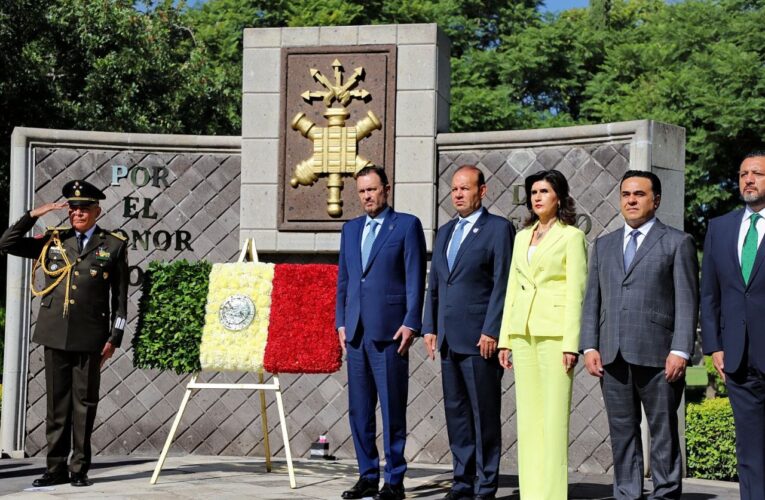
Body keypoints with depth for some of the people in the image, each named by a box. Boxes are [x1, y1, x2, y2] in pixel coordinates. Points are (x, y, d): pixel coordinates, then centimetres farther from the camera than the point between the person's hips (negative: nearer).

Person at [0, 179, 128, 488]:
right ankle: (56, 468, 11)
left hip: (90, 336, -2)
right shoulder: (52, 241, 11)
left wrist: (114, 338, -1)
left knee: (84, 403, 2)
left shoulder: (114, 246, 5)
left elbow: (120, 297, 4)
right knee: (57, 403, 6)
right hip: (55, 334, 2)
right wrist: (35, 214, -1)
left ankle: (80, 469, 9)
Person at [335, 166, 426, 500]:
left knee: (392, 408, -3)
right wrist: (341, 322, 11)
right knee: (359, 408, 8)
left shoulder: (407, 225, 1)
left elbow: (415, 279, -4)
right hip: (356, 331, 6)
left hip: (389, 331, -6)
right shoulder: (350, 229, 17)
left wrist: (410, 324, -11)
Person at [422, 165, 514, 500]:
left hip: (479, 338, -7)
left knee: (484, 414, -1)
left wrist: (491, 332, -15)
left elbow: (502, 284, -9)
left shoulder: (499, 229, -3)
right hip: (448, 339, 7)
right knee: (456, 412, 9)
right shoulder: (445, 232, 18)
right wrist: (429, 328, 11)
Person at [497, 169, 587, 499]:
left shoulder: (571, 236, -1)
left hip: (555, 332, -6)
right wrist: (505, 339, 12)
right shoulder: (522, 237, 17)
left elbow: (575, 292, -7)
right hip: (522, 331, 6)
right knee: (527, 416, 6)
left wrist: (571, 344, -14)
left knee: (554, 418, -7)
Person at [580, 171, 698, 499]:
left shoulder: (677, 243, 5)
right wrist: (590, 346, 4)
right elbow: (592, 299, 15)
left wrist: (680, 350, -11)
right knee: (622, 432, 7)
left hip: (658, 357, -4)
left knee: (663, 431, 0)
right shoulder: (603, 245, 18)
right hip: (613, 357, 4)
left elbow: (687, 301, -2)